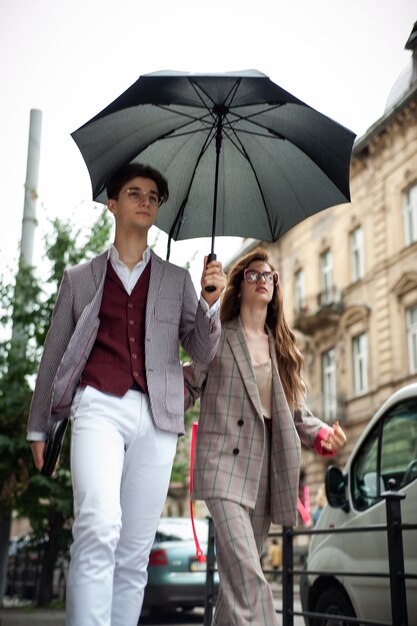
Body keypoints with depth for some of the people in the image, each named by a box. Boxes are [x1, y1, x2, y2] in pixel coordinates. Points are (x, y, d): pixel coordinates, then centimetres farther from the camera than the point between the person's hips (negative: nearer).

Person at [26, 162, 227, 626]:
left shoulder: (176, 280, 19)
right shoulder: (79, 278, 17)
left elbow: (203, 352, 11)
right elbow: (53, 355, 18)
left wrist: (210, 301, -7)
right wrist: (38, 426, 15)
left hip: (156, 416, 2)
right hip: (99, 405, -2)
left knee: (134, 552, 0)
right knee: (99, 528, -23)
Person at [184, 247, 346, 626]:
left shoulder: (283, 348, 17)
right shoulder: (218, 338, 5)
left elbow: (296, 412, 14)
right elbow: (187, 390, 3)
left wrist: (321, 434, -5)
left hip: (266, 469, 5)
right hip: (225, 463, -5)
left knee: (239, 573, 12)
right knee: (247, 577, -18)